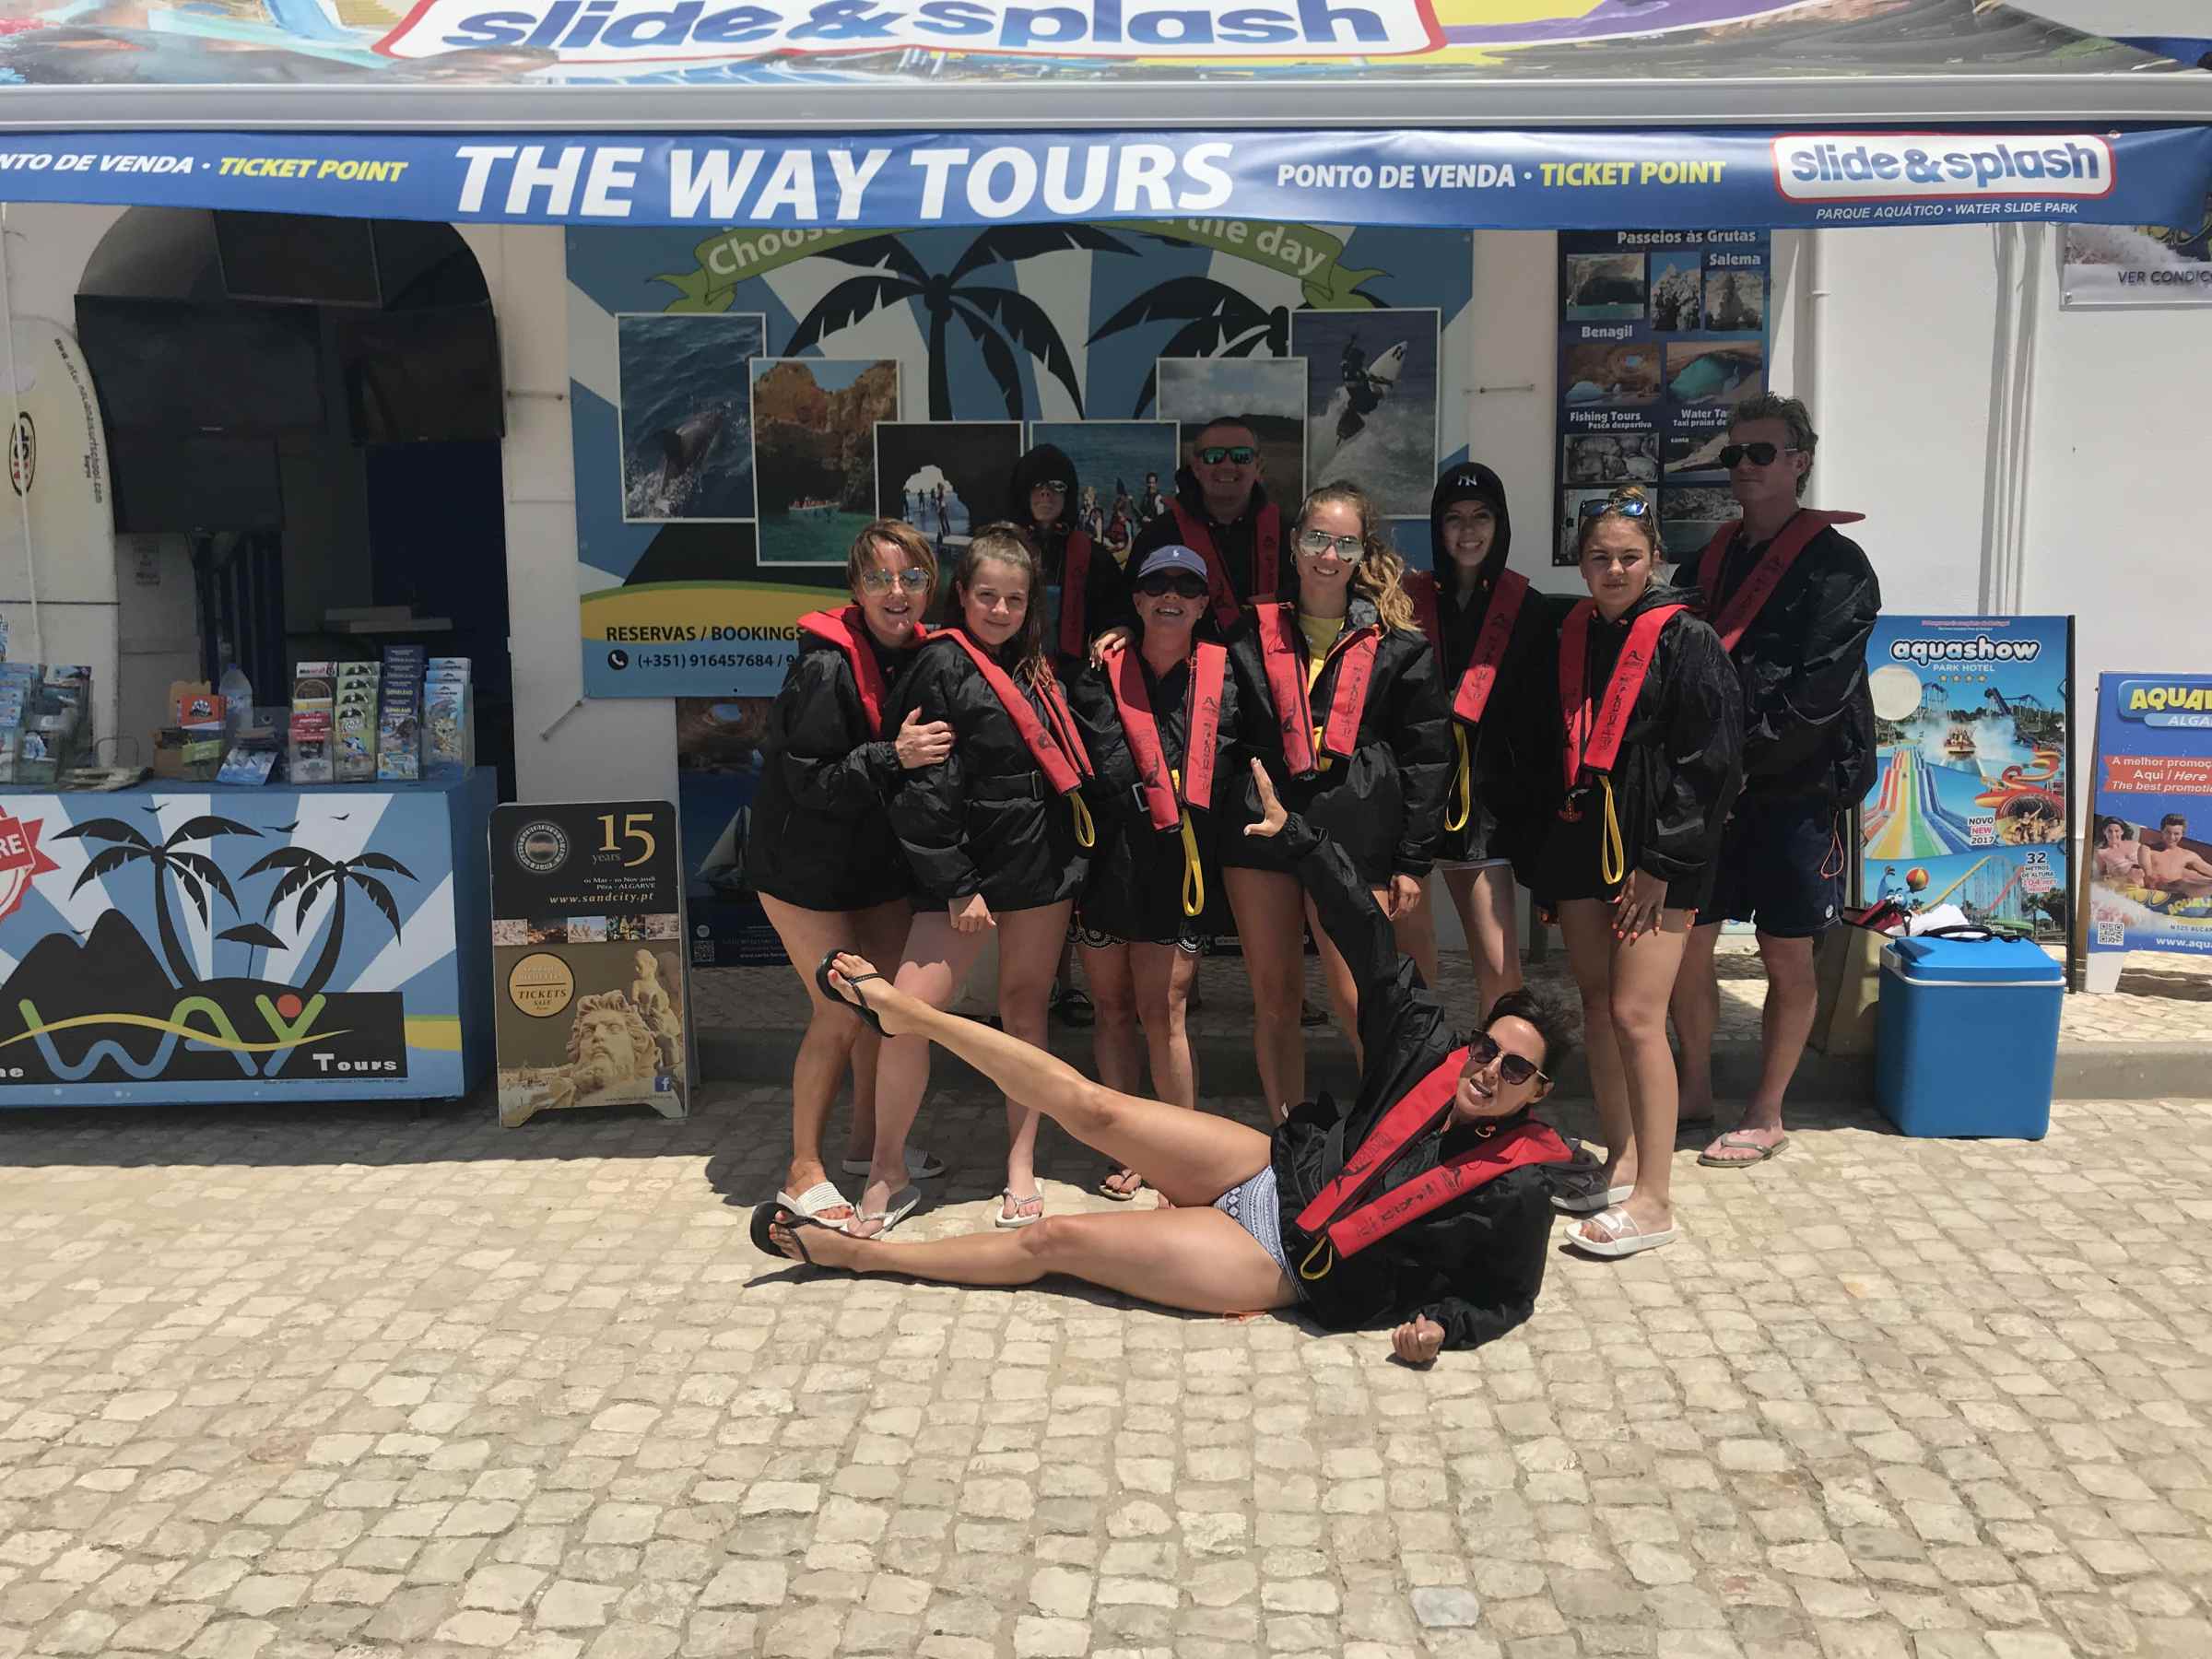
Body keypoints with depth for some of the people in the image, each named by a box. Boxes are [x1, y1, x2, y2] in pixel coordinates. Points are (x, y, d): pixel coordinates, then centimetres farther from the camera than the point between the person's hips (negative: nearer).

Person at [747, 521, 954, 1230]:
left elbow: (932, 754, 9)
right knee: (840, 1013, -5)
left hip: (879, 859, 7)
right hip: (806, 864, -7)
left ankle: (868, 1140, 33)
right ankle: (803, 1173, 10)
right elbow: (809, 781, -25)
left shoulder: (921, 656, -2)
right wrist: (893, 757, -35)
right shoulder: (827, 666, -23)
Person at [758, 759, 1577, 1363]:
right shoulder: (1433, 1053, -4)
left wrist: (1441, 1325, -25)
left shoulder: (1515, 1188, -13)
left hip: (1278, 1263, -4)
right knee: (1091, 1105, -7)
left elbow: (1505, 1299, -3)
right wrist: (1294, 834, -7)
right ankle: (906, 1012, 10)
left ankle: (862, 1252, 6)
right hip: (1274, 1172, 4)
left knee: (1058, 1239, -8)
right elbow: (1371, 945, -4)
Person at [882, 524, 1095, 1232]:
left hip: (1044, 863, 6)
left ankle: (1021, 1167, 19)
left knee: (1024, 1008, 9)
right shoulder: (942, 664, -6)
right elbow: (926, 787, -10)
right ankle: (885, 1176, 3)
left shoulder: (1034, 666, 13)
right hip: (965, 865, -5)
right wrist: (957, 886, -12)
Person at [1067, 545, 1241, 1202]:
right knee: (1114, 1011, 8)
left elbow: (1233, 776, 8)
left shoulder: (1225, 681, 3)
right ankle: (1127, 1153, 20)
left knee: (1162, 1013, -6)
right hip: (1106, 860, 2)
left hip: (1181, 868, -2)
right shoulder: (1100, 677, 3)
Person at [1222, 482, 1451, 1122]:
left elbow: (1425, 755, 2)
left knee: (1358, 1004, -6)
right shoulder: (1252, 632, 9)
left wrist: (1412, 861, -1)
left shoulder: (1396, 642, 3)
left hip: (1353, 834, -3)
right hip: (1261, 825, 3)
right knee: (1273, 1001, 8)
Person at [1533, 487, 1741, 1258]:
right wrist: (1546, 846, 12)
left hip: (1655, 851, -6)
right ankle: (1622, 1162, 24)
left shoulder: (1686, 640, -7)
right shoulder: (1572, 636, 12)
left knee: (1635, 1014, -9)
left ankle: (1654, 1198, -2)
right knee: (1596, 1005, 10)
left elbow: (1707, 761, -11)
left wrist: (1660, 864, -14)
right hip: (1581, 839, 6)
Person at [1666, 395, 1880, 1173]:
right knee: (1684, 941, 9)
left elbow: (1815, 695, -17)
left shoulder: (1836, 567, -9)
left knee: (1786, 958, 5)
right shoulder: (1714, 557, 11)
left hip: (1797, 790, -6)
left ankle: (1766, 1115, 18)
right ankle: (1695, 1089, 26)